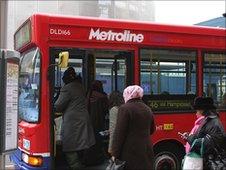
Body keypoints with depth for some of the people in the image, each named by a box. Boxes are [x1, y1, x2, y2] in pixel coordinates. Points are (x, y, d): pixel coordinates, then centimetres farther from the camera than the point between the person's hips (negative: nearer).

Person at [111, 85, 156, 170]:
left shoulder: (125, 108, -10)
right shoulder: (147, 109, 12)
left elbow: (119, 133, -14)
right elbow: (151, 130, 22)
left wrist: (115, 153, -11)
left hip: (130, 151, -6)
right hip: (146, 151, 6)